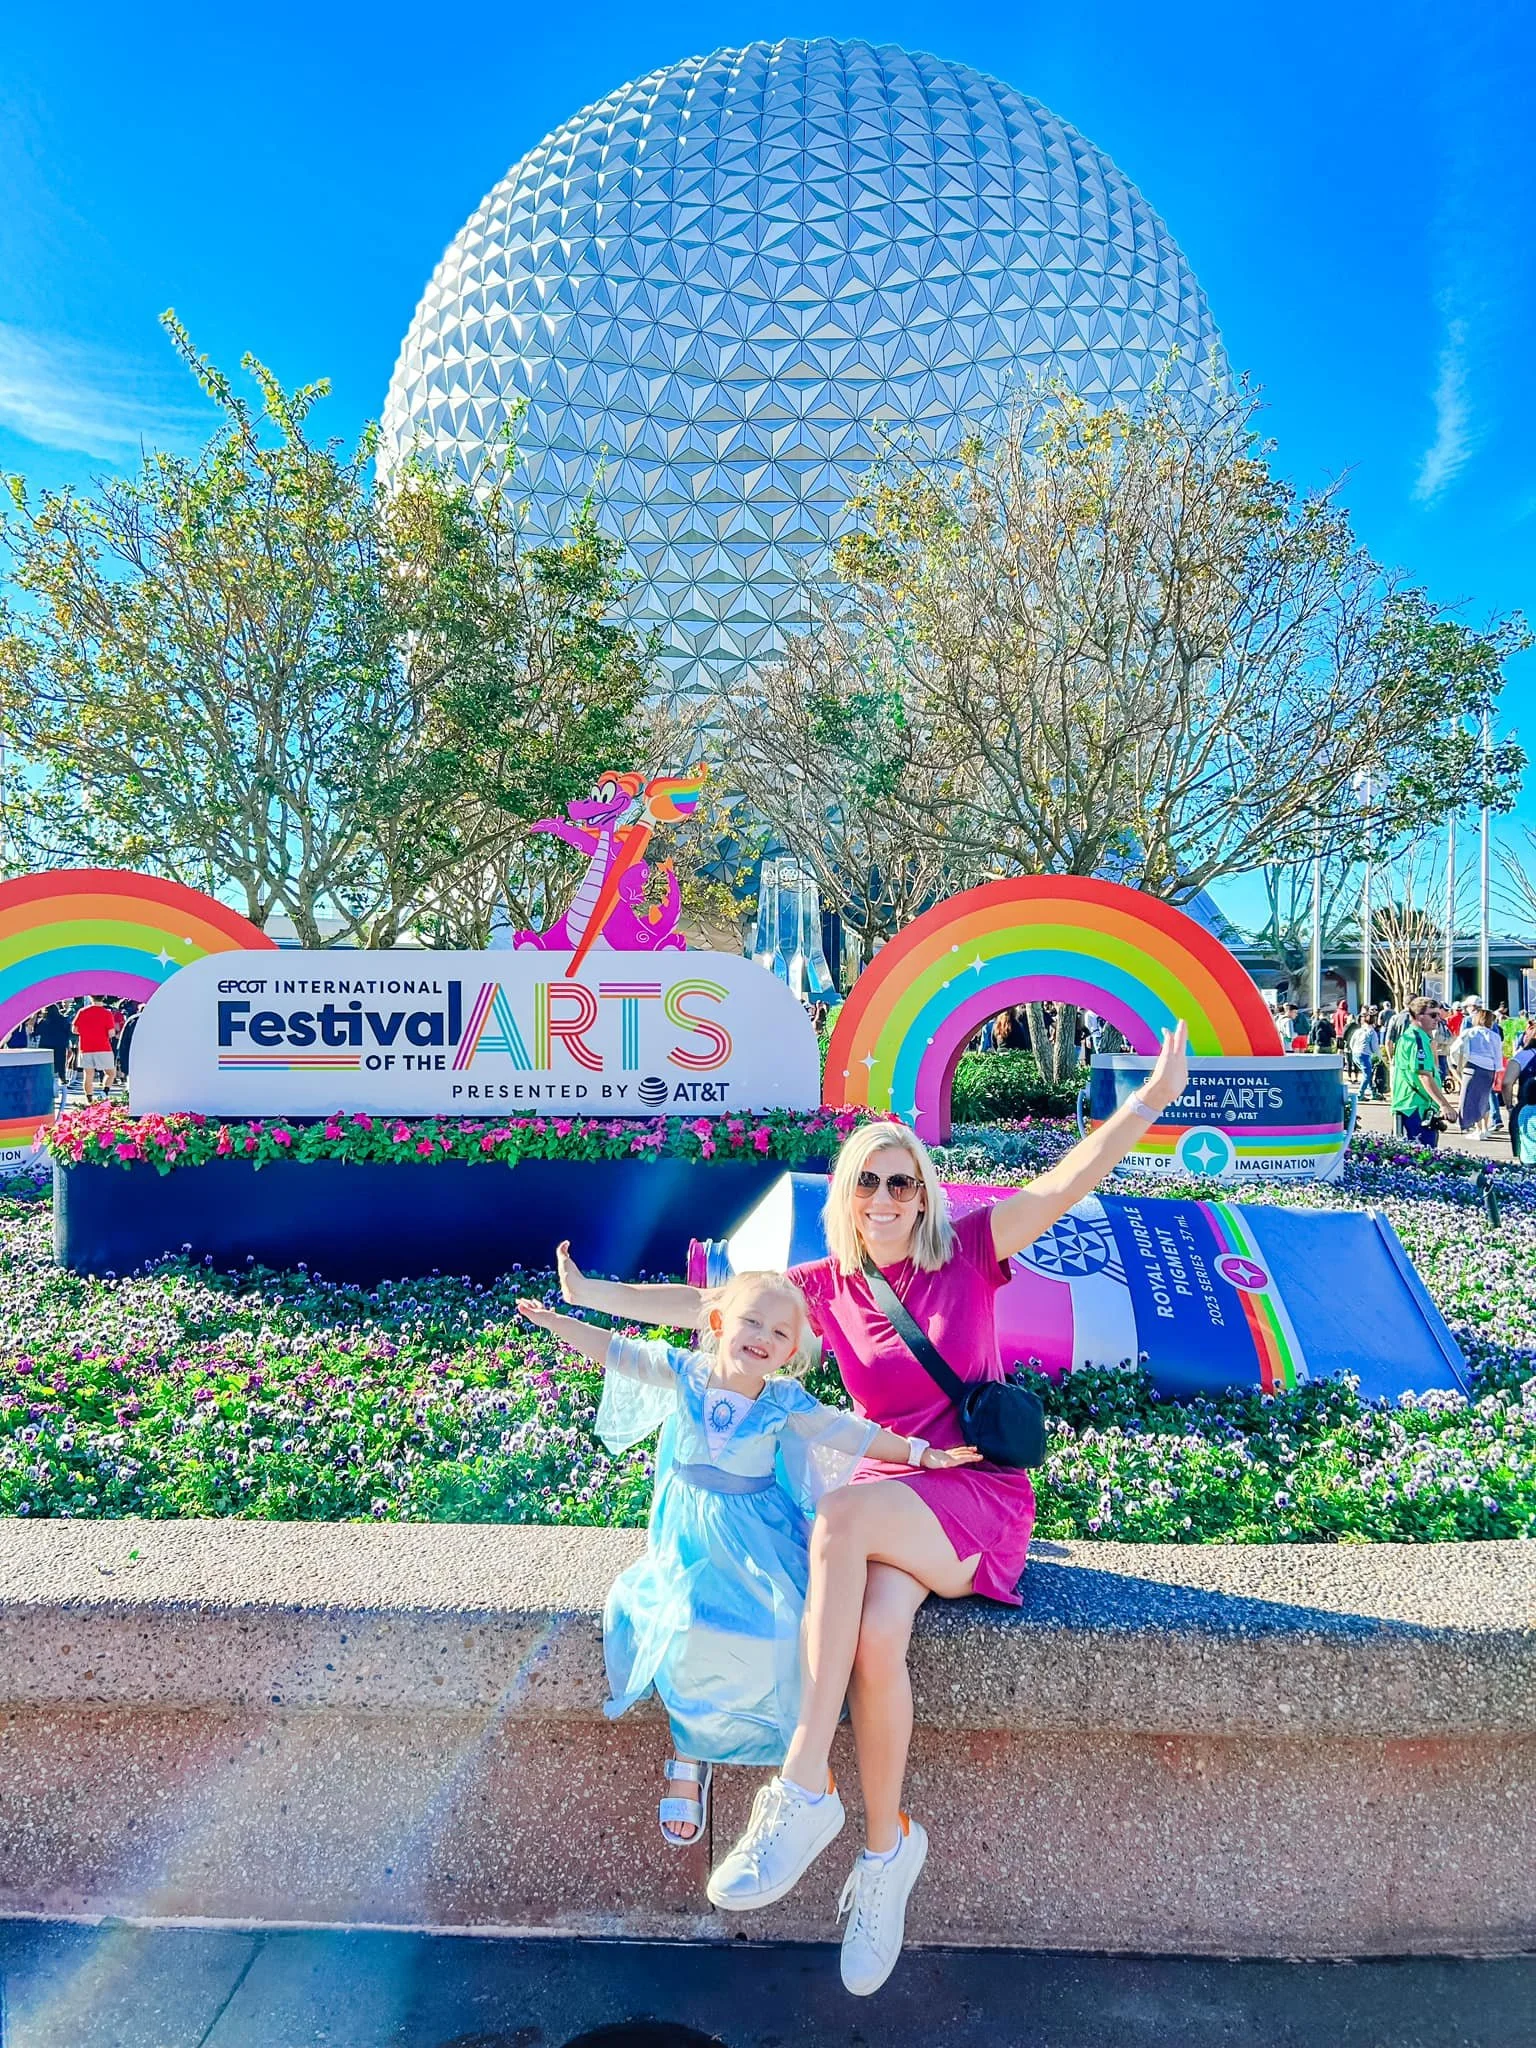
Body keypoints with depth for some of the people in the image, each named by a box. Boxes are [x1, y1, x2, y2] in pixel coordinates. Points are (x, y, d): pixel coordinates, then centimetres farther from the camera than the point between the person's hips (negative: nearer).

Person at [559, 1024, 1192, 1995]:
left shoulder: (967, 1251, -1)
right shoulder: (827, 1286, 7)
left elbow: (1070, 1180, -12)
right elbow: (708, 1305, 11)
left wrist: (1153, 1098, -25)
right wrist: (588, 1296, 9)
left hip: (979, 1496, -3)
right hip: (888, 1498, 3)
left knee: (840, 1517, -34)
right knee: (875, 1633, -31)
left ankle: (803, 1792, -28)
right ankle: (888, 1844, -9)